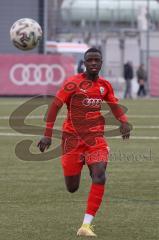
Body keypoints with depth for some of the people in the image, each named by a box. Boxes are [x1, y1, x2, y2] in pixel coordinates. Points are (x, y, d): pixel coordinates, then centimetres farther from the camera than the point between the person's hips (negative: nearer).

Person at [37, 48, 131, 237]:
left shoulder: (105, 85, 6)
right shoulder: (73, 83, -8)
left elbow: (115, 106, 20)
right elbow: (55, 106, -9)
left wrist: (123, 122, -1)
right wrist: (48, 135, -16)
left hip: (95, 137, 2)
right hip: (72, 137, -2)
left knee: (99, 176, -22)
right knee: (72, 188, 1)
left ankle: (86, 226, -21)